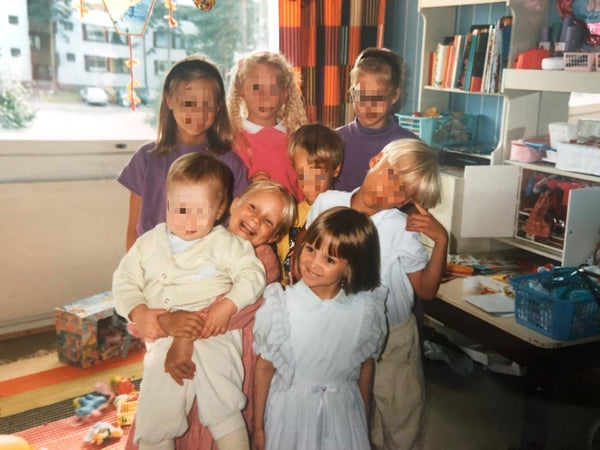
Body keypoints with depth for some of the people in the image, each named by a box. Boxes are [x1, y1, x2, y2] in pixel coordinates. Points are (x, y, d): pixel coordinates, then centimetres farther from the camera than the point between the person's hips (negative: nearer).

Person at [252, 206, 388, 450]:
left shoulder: (365, 309, -12)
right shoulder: (281, 306, -18)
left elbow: (366, 366, 1)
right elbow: (264, 367, -9)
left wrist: (365, 418, 12)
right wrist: (258, 427, -1)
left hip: (343, 411, 2)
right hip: (290, 411, -1)